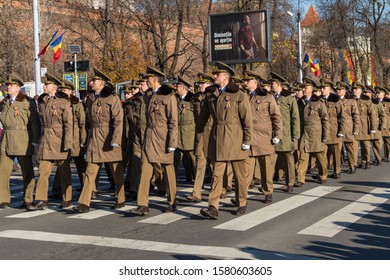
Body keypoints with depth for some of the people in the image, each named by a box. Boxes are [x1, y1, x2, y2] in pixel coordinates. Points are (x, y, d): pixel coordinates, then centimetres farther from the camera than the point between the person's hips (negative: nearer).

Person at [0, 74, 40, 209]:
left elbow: (35, 122, -6)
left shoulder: (27, 102, -3)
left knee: (27, 172, 4)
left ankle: (28, 200, 13)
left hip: (23, 141, -5)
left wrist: (35, 141, -10)